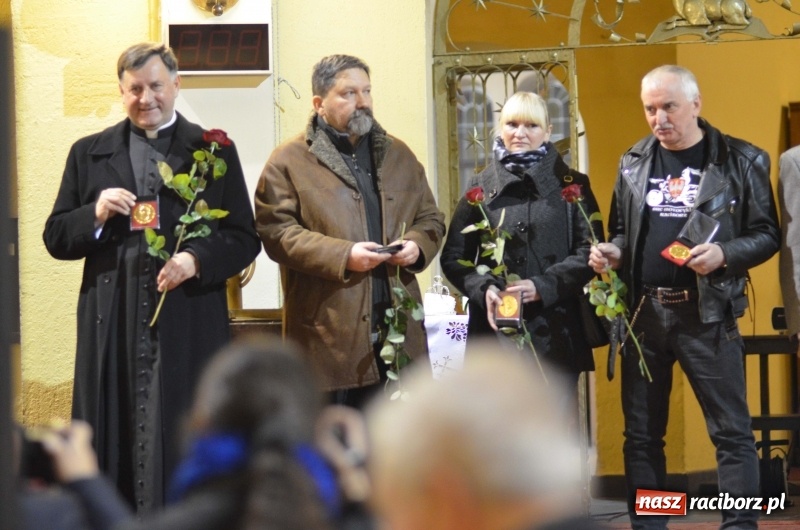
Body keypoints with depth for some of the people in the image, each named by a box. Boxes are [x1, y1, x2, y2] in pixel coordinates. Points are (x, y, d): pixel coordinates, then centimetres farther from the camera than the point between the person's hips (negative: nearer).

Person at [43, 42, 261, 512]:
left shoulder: (214, 151, 7)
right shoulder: (89, 154, 13)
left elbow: (244, 239, 4)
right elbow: (56, 239, 11)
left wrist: (197, 259, -15)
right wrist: (97, 214, -8)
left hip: (188, 327, -2)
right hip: (111, 331, 2)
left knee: (186, 451, 0)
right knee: (115, 448, 2)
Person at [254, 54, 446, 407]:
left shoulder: (398, 156, 17)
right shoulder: (289, 162, -1)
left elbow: (431, 218, 21)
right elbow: (276, 232, -9)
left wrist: (418, 245, -3)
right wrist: (344, 256, -19)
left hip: (399, 332, 5)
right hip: (329, 335, -5)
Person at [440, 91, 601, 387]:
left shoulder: (571, 185, 7)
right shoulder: (482, 187, 10)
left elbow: (589, 250, -1)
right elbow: (454, 256, 9)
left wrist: (543, 286, -15)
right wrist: (483, 289, -10)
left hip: (555, 334, -1)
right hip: (494, 331, 1)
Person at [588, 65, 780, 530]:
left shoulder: (742, 160, -2)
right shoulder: (633, 164, 10)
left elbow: (766, 235, -2)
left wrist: (724, 254, -19)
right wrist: (613, 252, -3)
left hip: (707, 314, -4)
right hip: (643, 313, 4)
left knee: (732, 431, -4)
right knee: (642, 434, 8)